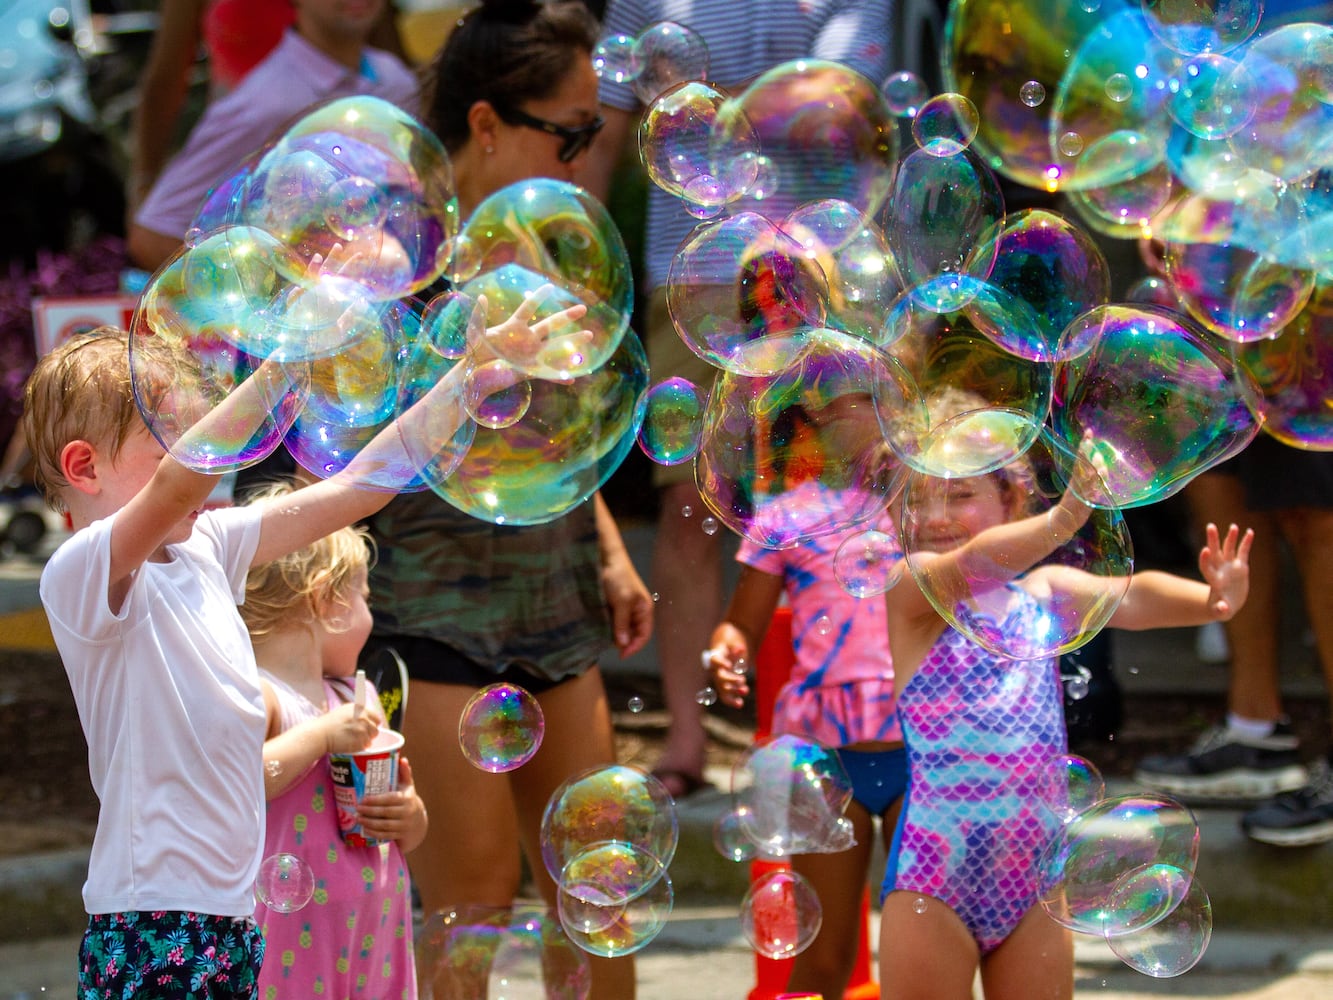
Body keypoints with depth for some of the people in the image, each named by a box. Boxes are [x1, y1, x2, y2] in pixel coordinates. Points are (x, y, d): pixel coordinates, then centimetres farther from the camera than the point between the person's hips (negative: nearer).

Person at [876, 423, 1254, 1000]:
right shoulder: (911, 588, -5)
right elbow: (973, 565, -25)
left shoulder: (1043, 593, 6)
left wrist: (1211, 601, -33)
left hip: (1032, 885, 4)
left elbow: (1128, 597, -12)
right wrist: (1062, 520, -43)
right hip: (932, 885, -4)